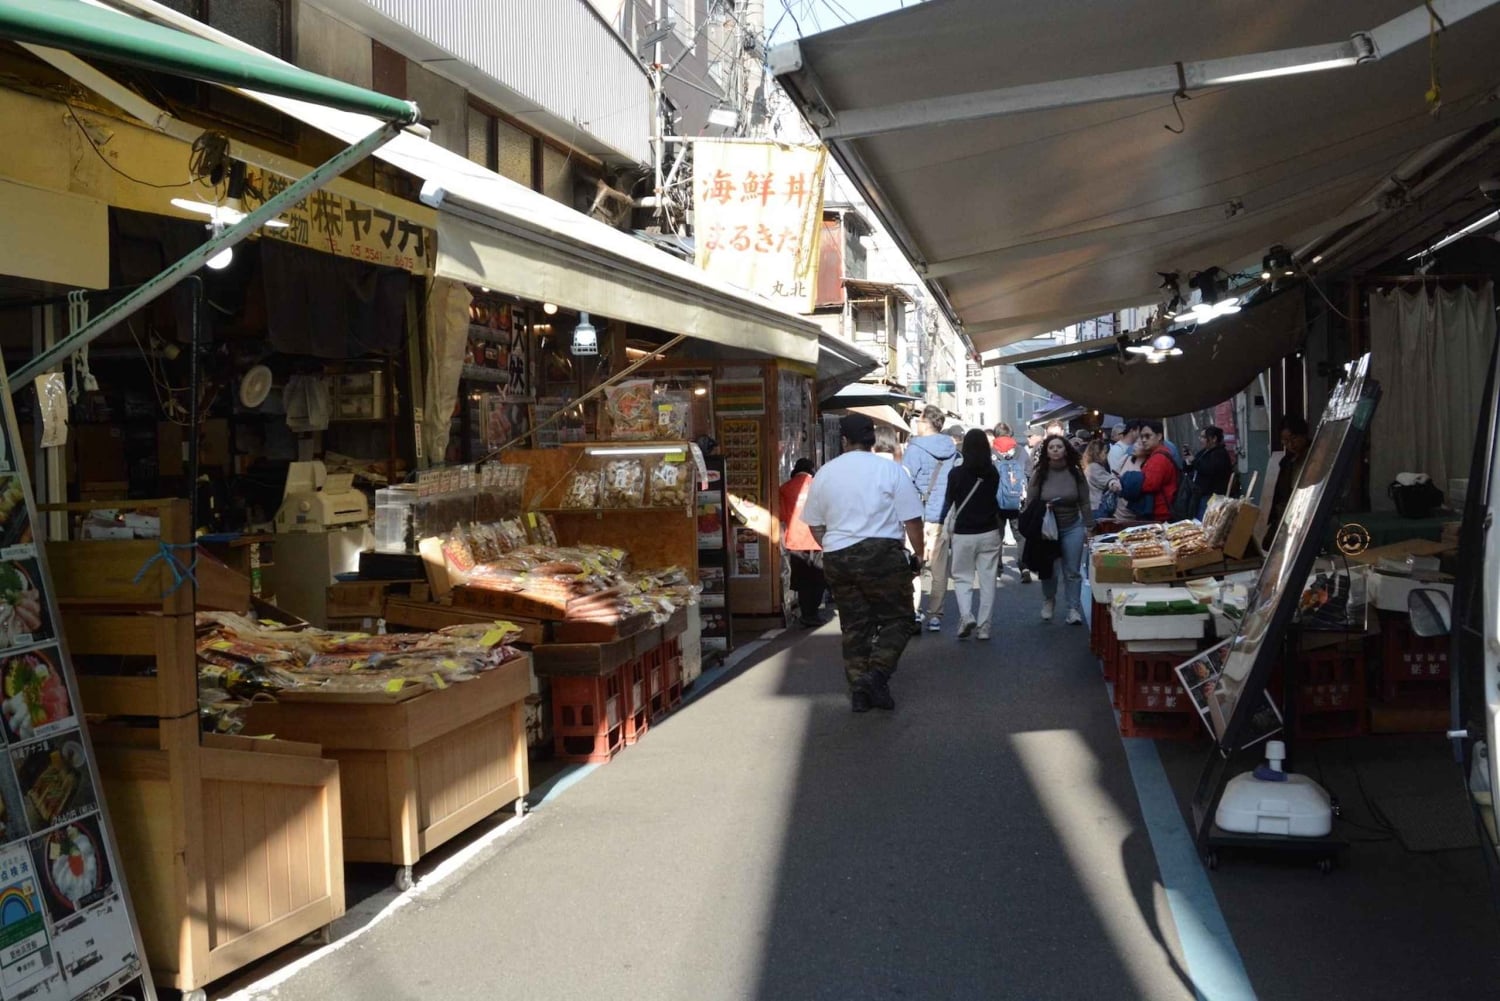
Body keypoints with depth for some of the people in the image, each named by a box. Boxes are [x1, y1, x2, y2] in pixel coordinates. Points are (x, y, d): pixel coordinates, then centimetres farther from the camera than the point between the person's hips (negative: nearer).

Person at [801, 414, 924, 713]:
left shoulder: (824, 473, 7)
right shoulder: (890, 470, -4)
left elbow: (814, 525, 12)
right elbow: (912, 520, -5)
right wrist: (918, 554, 6)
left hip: (837, 559, 4)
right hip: (881, 554, -4)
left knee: (854, 626, 11)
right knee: (897, 619, 6)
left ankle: (858, 689, 12)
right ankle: (877, 673, -11)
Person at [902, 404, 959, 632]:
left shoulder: (915, 449, -10)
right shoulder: (952, 449, 7)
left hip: (919, 514, -4)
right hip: (944, 517, 4)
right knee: (940, 568, 8)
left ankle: (914, 611, -3)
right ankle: (935, 615, 9)